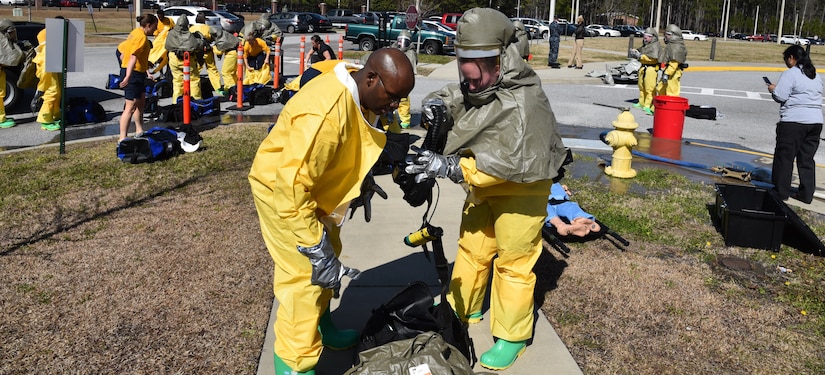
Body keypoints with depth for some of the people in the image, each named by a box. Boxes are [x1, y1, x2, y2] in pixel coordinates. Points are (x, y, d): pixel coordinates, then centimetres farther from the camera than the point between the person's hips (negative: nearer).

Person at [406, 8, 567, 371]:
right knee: (471, 248, 19)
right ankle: (462, 309, 39)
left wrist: (449, 167, -43)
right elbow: (451, 96, 10)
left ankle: (512, 338, 19)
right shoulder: (476, 86, -7)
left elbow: (506, 163, -37)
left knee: (513, 262, 2)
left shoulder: (522, 103, -32)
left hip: (521, 188, -8)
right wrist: (435, 104, -16)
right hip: (484, 183, 8)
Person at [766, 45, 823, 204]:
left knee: (784, 156, 3)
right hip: (816, 121, 7)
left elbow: (780, 96, -15)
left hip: (794, 121, -7)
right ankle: (806, 194, 14)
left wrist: (773, 89, 6)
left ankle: (781, 191, 9)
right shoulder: (816, 75, 16)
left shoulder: (790, 73, -8)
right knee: (807, 159, 11)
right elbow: (817, 96, 20)